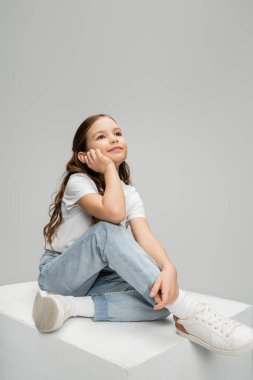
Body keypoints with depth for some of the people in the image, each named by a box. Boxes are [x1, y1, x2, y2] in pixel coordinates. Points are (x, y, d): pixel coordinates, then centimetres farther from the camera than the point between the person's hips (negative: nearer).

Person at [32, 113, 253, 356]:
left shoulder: (130, 194, 0)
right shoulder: (78, 181, -15)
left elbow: (144, 235, -19)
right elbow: (114, 213, -36)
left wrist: (169, 269, -39)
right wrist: (109, 167, -21)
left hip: (98, 277, 5)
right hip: (59, 274, -4)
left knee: (161, 298, -25)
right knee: (106, 231, -38)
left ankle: (75, 305, -26)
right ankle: (187, 312, -41)